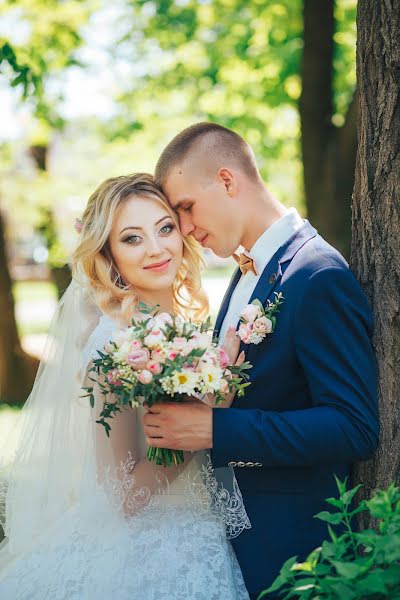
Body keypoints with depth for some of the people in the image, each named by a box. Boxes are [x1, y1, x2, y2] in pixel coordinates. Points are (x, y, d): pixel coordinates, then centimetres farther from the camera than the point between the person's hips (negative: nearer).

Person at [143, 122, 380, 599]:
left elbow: (354, 429, -25)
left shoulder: (320, 277, -19)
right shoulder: (248, 272, 10)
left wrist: (215, 430, -27)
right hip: (233, 527, 8)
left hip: (286, 542, -8)